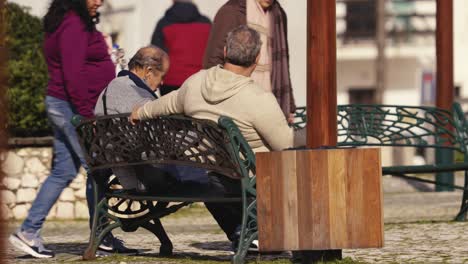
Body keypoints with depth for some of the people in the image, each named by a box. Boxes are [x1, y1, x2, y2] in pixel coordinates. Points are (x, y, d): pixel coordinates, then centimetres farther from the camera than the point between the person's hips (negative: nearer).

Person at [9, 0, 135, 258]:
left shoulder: (70, 23, 17)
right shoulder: (74, 25, -16)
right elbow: (73, 75, -21)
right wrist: (88, 115, -21)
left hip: (60, 106, 11)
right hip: (74, 108, -11)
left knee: (63, 172, 10)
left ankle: (29, 231, 9)